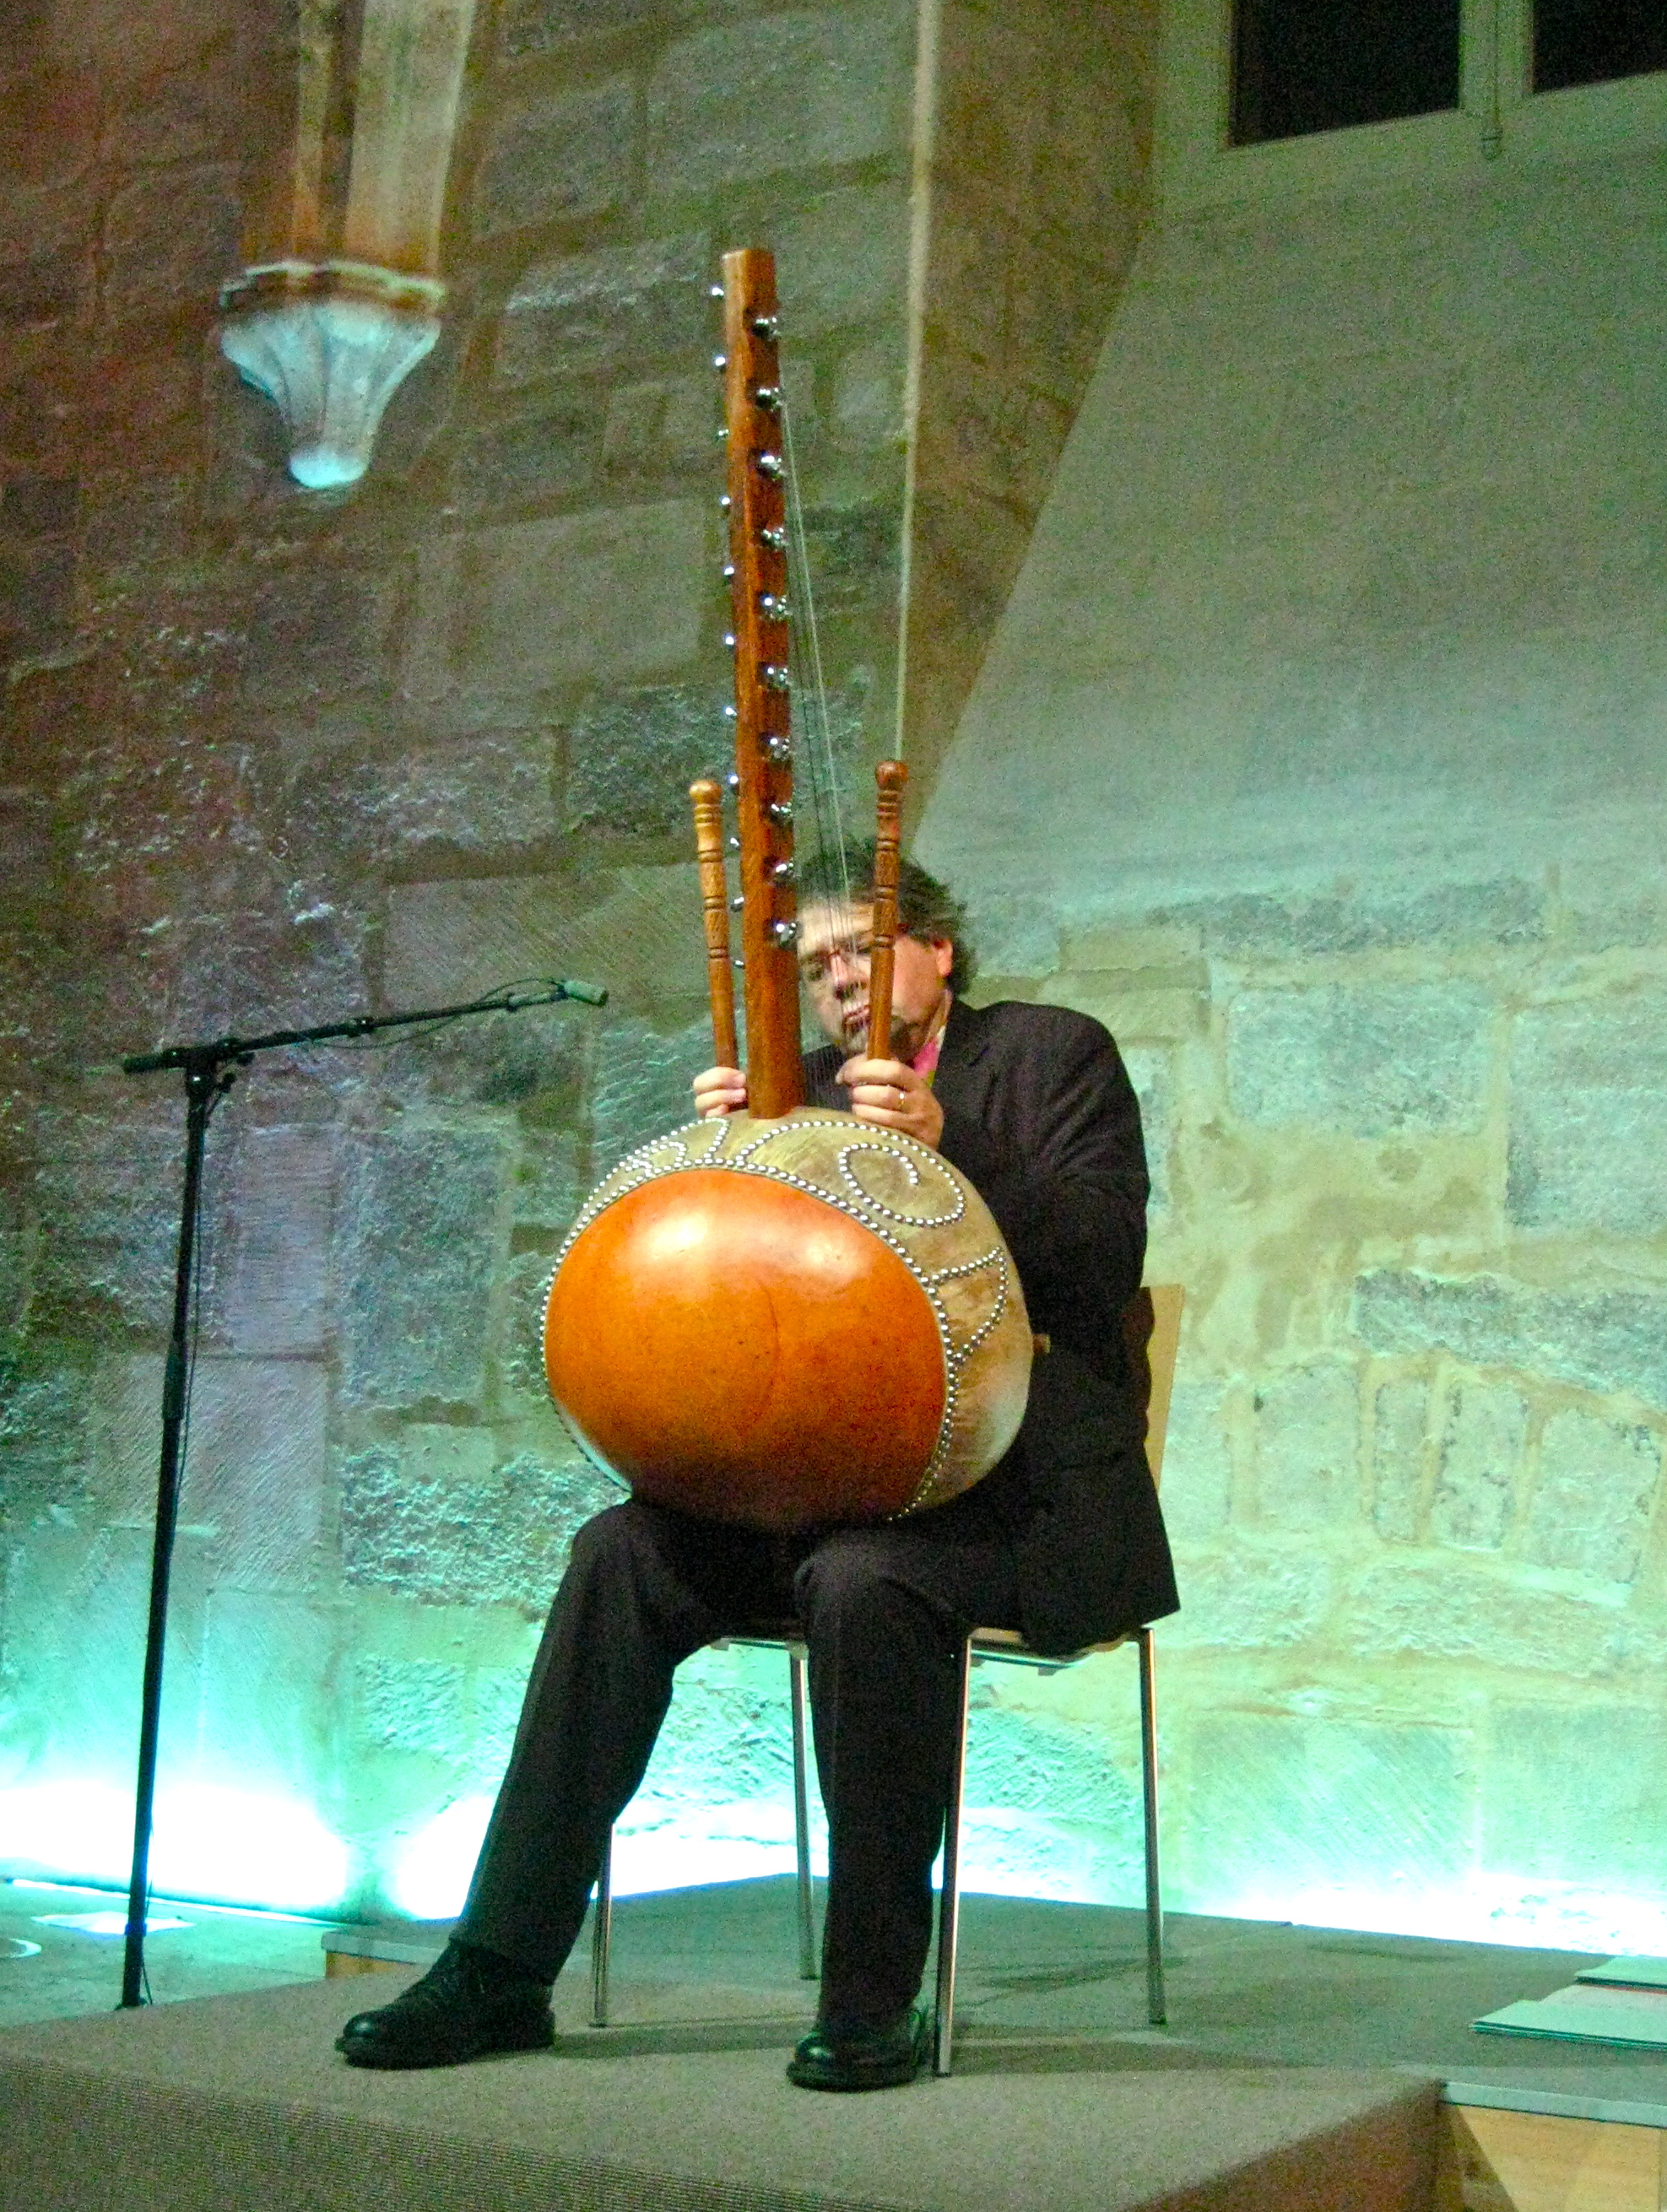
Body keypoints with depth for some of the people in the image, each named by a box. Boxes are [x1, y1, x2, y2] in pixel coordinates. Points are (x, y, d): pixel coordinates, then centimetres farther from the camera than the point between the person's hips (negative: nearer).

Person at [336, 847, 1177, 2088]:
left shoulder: (1053, 1052, 4)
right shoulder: (807, 1090, 18)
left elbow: (1106, 1263, -10)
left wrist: (946, 1146, -20)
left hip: (1026, 1481, -5)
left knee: (863, 1581, -36)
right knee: (623, 1554, -18)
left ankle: (876, 2003, -22)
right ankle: (502, 1970, -15)